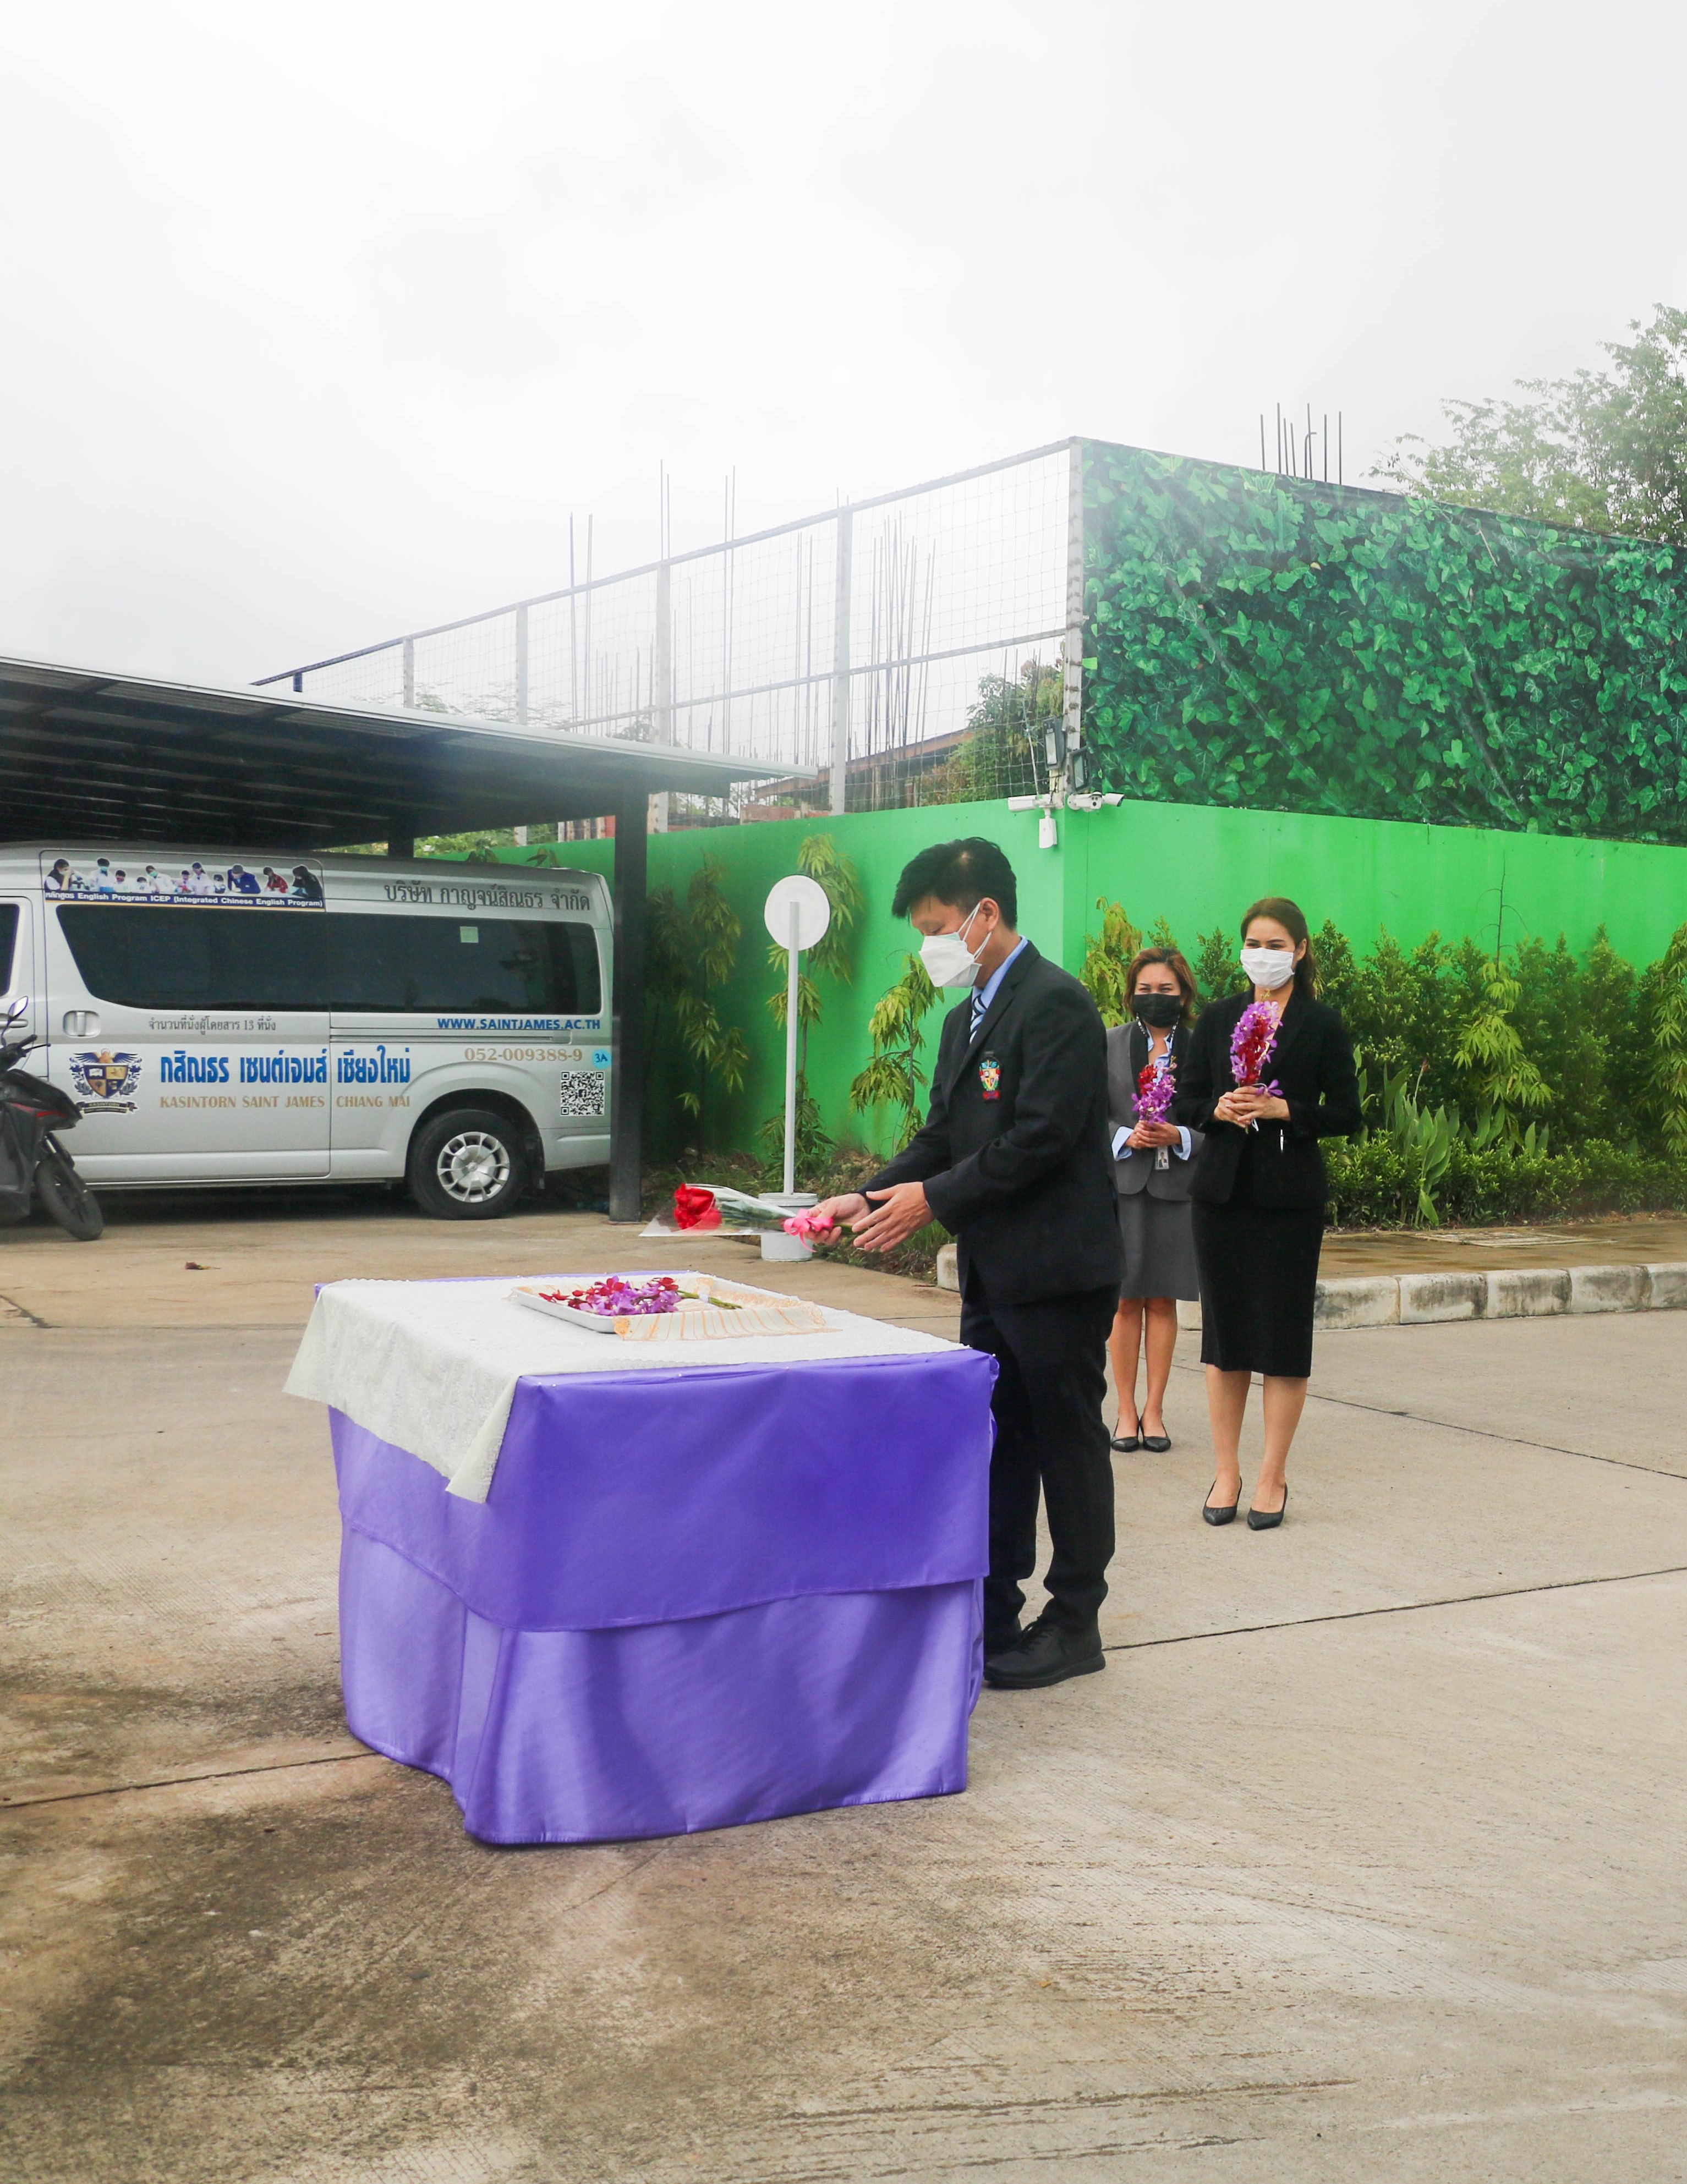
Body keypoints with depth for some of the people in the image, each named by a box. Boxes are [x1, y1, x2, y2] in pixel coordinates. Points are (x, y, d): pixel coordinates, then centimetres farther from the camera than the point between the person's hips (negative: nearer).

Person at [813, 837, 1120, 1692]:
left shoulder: (1057, 1004, -14)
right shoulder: (966, 1018, 16)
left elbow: (1042, 1138, -21)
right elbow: (943, 1136, 15)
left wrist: (934, 1199, -17)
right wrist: (872, 1197, 0)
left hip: (1056, 1269, -9)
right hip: (993, 1270, 9)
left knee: (1067, 1442, 2)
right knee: (996, 1444, 13)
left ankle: (1075, 1624, 14)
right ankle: (992, 1614, 23)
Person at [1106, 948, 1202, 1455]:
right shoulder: (1109, 1044, 5)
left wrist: (1179, 1137, -14)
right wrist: (1125, 1138, -13)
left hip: (1177, 1185, 0)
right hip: (1123, 1183, 0)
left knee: (1163, 1300, 5)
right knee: (1125, 1300, 4)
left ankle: (1153, 1410, 14)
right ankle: (1126, 1411, 12)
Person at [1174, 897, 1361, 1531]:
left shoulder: (1322, 1025, 1)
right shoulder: (1218, 1020, 9)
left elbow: (1347, 1114, -2)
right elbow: (1184, 1101, 8)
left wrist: (1282, 1110, -15)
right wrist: (1220, 1110, -12)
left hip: (1291, 1194, -2)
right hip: (1222, 1189, 3)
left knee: (1284, 1335, 0)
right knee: (1223, 1331, 6)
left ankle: (1273, 1477, 9)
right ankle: (1226, 1472, 15)